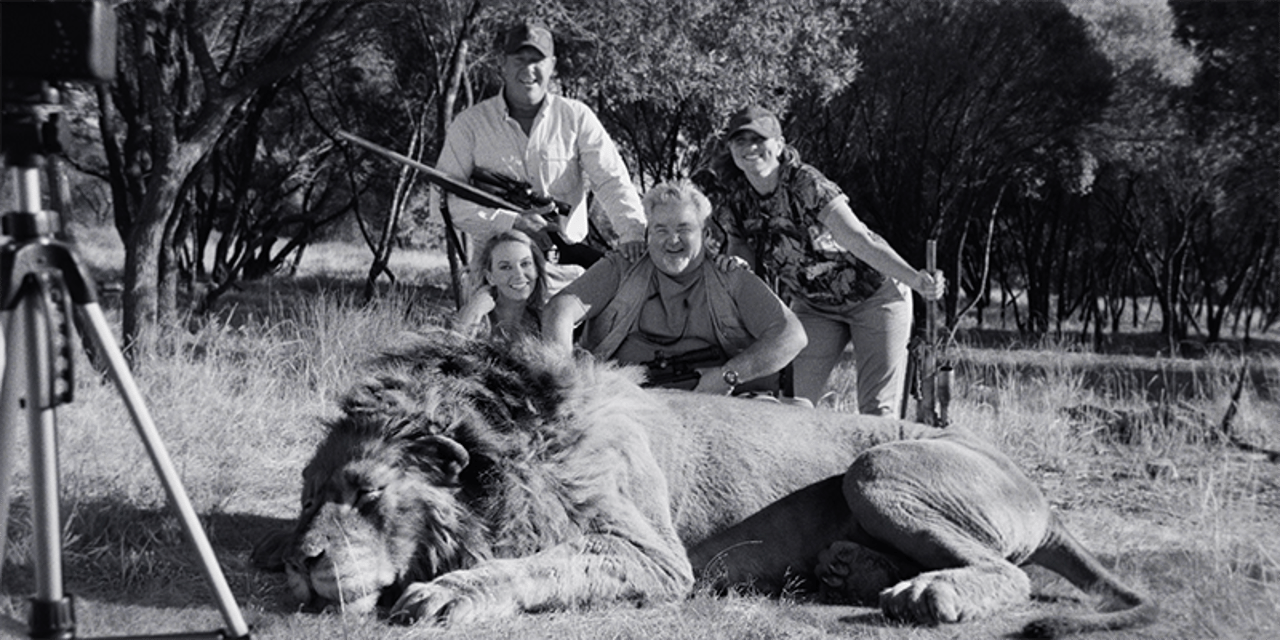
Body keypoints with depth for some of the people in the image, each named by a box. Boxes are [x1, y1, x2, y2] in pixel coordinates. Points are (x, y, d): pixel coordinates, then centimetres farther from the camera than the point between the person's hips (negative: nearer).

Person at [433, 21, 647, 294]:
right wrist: (512, 223, -14)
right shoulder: (470, 124, 5)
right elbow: (446, 197, -1)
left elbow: (612, 181, -1)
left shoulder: (577, 118, 8)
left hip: (566, 270, 1)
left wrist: (632, 231, -21)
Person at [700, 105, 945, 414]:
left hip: (874, 294, -5)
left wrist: (916, 280, -38)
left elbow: (860, 241, -29)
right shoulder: (731, 194, -9)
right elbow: (740, 246, 2)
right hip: (814, 306, 5)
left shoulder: (805, 184, -25)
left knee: (877, 409, -12)